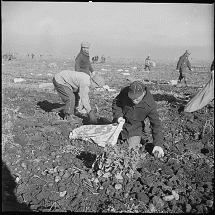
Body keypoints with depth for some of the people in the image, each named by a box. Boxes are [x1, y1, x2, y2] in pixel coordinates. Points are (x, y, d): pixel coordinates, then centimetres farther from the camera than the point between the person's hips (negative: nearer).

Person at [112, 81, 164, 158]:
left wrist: (158, 144, -25)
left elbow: (156, 124, -22)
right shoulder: (124, 92, -26)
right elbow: (115, 103, -6)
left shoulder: (150, 105, -29)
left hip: (135, 127, -2)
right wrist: (118, 116, -24)